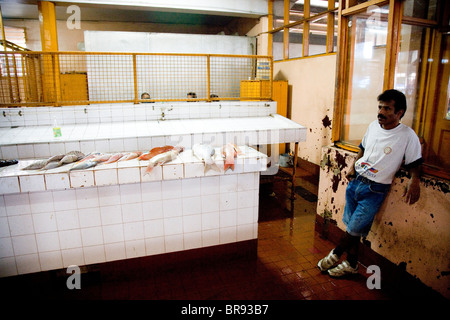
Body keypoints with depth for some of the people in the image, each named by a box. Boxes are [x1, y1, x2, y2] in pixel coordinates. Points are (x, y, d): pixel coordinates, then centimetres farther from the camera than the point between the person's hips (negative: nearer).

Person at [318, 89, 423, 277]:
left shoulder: (408, 136, -11)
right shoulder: (373, 126, 4)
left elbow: (414, 163, -4)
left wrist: (414, 180, -22)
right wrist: (353, 167, 8)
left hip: (375, 190, -5)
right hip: (355, 181, 5)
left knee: (354, 229, 1)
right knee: (352, 227, 13)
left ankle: (335, 255, 27)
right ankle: (351, 264, 30)